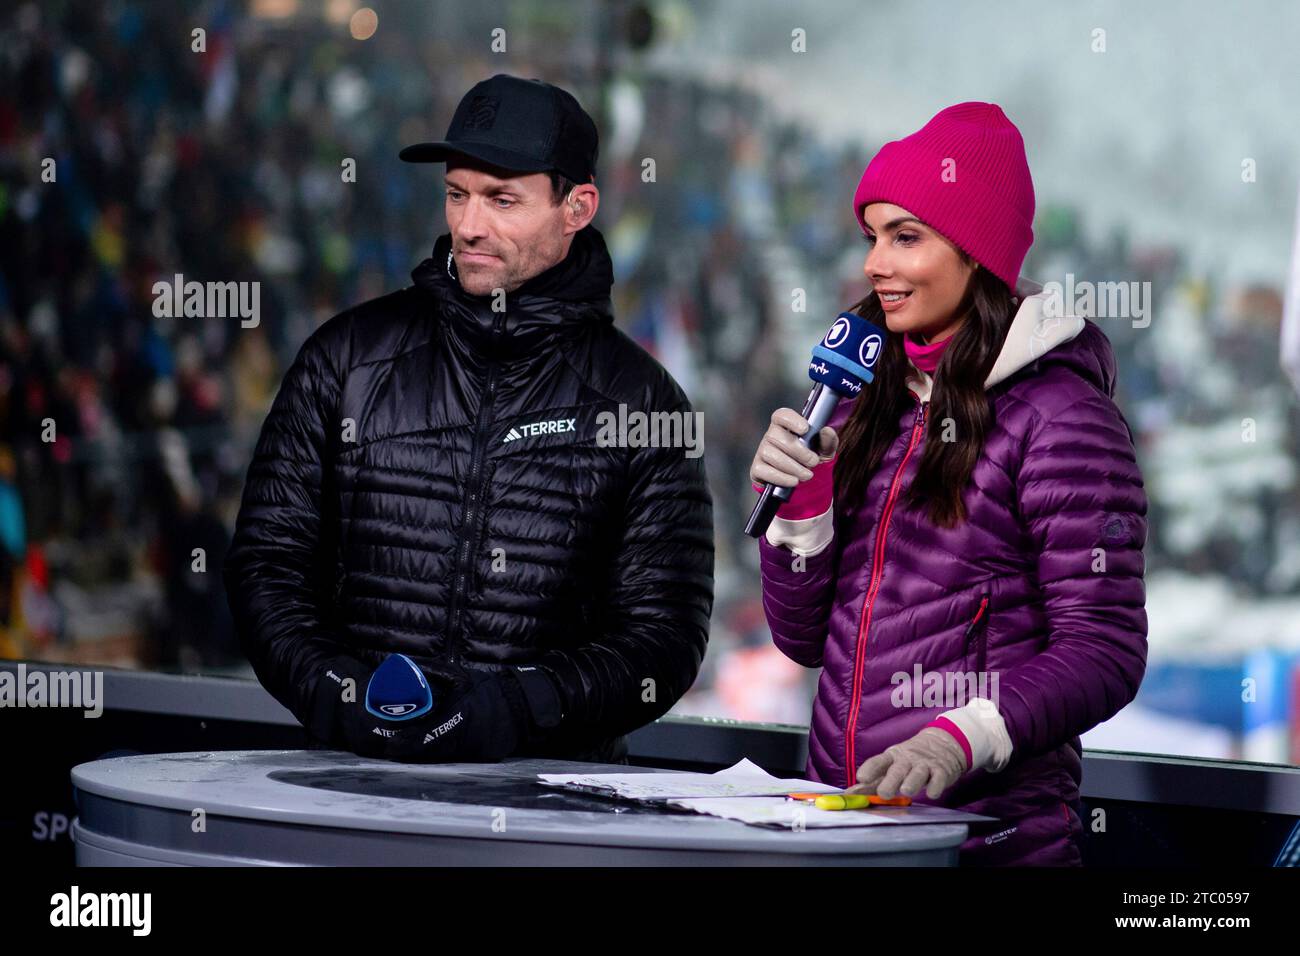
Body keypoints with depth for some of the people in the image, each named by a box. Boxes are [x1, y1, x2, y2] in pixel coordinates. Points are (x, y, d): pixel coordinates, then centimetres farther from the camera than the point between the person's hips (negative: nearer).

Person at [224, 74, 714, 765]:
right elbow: (265, 561, 12)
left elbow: (665, 635, 2)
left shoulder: (640, 401, 7)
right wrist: (335, 691, -6)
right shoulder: (348, 357, 12)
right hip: (354, 776, 1)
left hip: (550, 784, -1)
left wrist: (516, 708, -13)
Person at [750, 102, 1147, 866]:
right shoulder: (869, 407, 12)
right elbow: (804, 638, 14)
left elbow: (1105, 650, -14)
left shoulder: (1057, 415, -8)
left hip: (994, 829, -6)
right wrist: (799, 508, -2)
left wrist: (961, 738, -26)